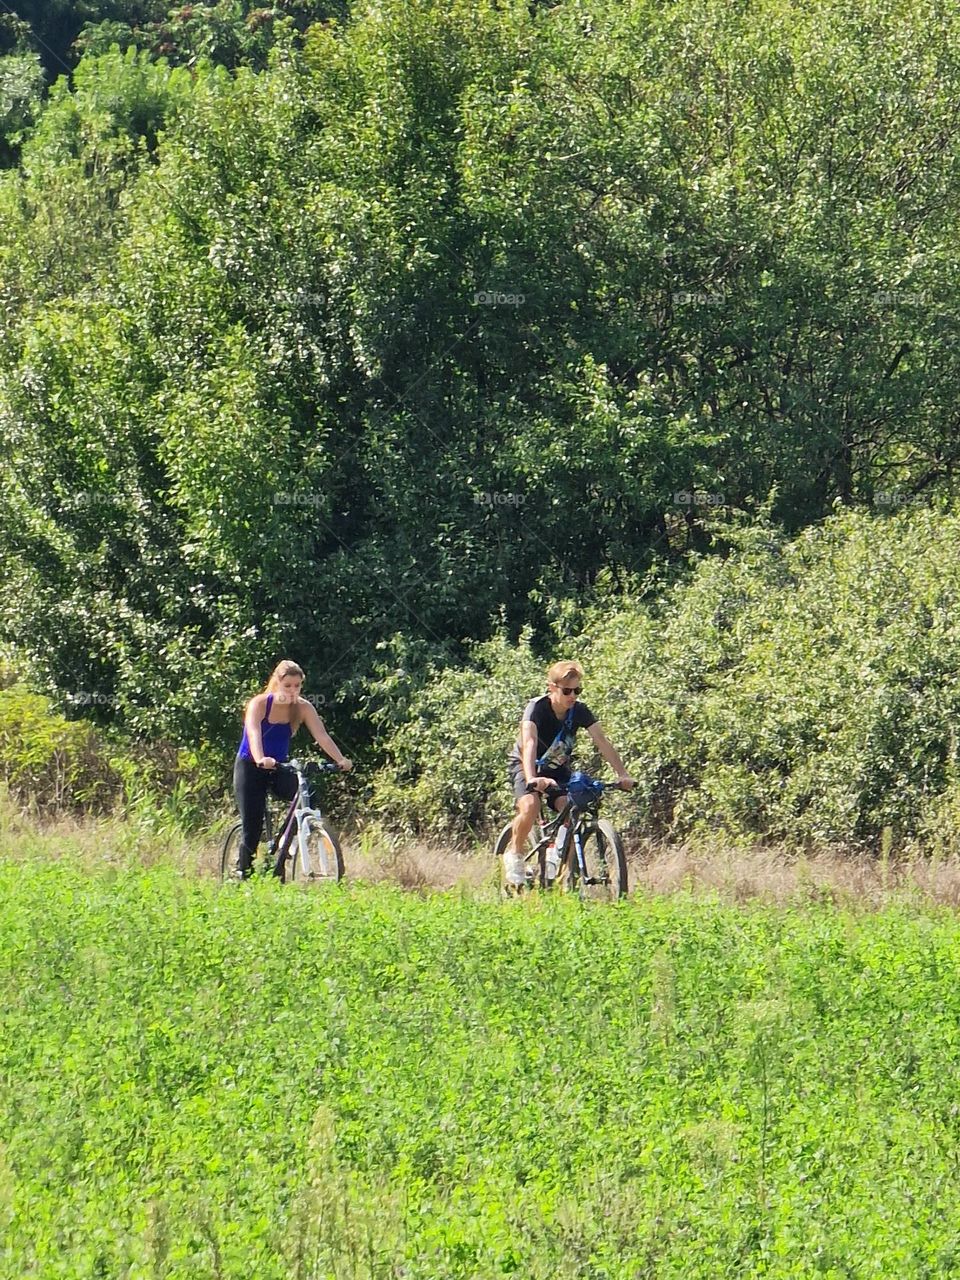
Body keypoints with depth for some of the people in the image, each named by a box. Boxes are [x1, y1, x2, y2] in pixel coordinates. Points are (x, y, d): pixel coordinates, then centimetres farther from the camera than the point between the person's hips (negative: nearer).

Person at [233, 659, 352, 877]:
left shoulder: (303, 708, -9)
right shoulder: (259, 704, -19)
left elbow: (322, 736, -20)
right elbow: (254, 734, -35)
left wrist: (341, 760, -37)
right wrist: (261, 760, -55)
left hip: (278, 767, 3)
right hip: (250, 767, -3)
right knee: (252, 831, -10)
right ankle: (244, 879, 4)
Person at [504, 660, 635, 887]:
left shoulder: (579, 711, -14)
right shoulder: (537, 708, -26)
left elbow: (602, 741, -20)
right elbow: (529, 743, -41)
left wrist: (622, 774, -34)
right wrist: (531, 778, -58)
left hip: (557, 768, 4)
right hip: (524, 766, -4)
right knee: (530, 806, -32)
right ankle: (514, 854, -6)